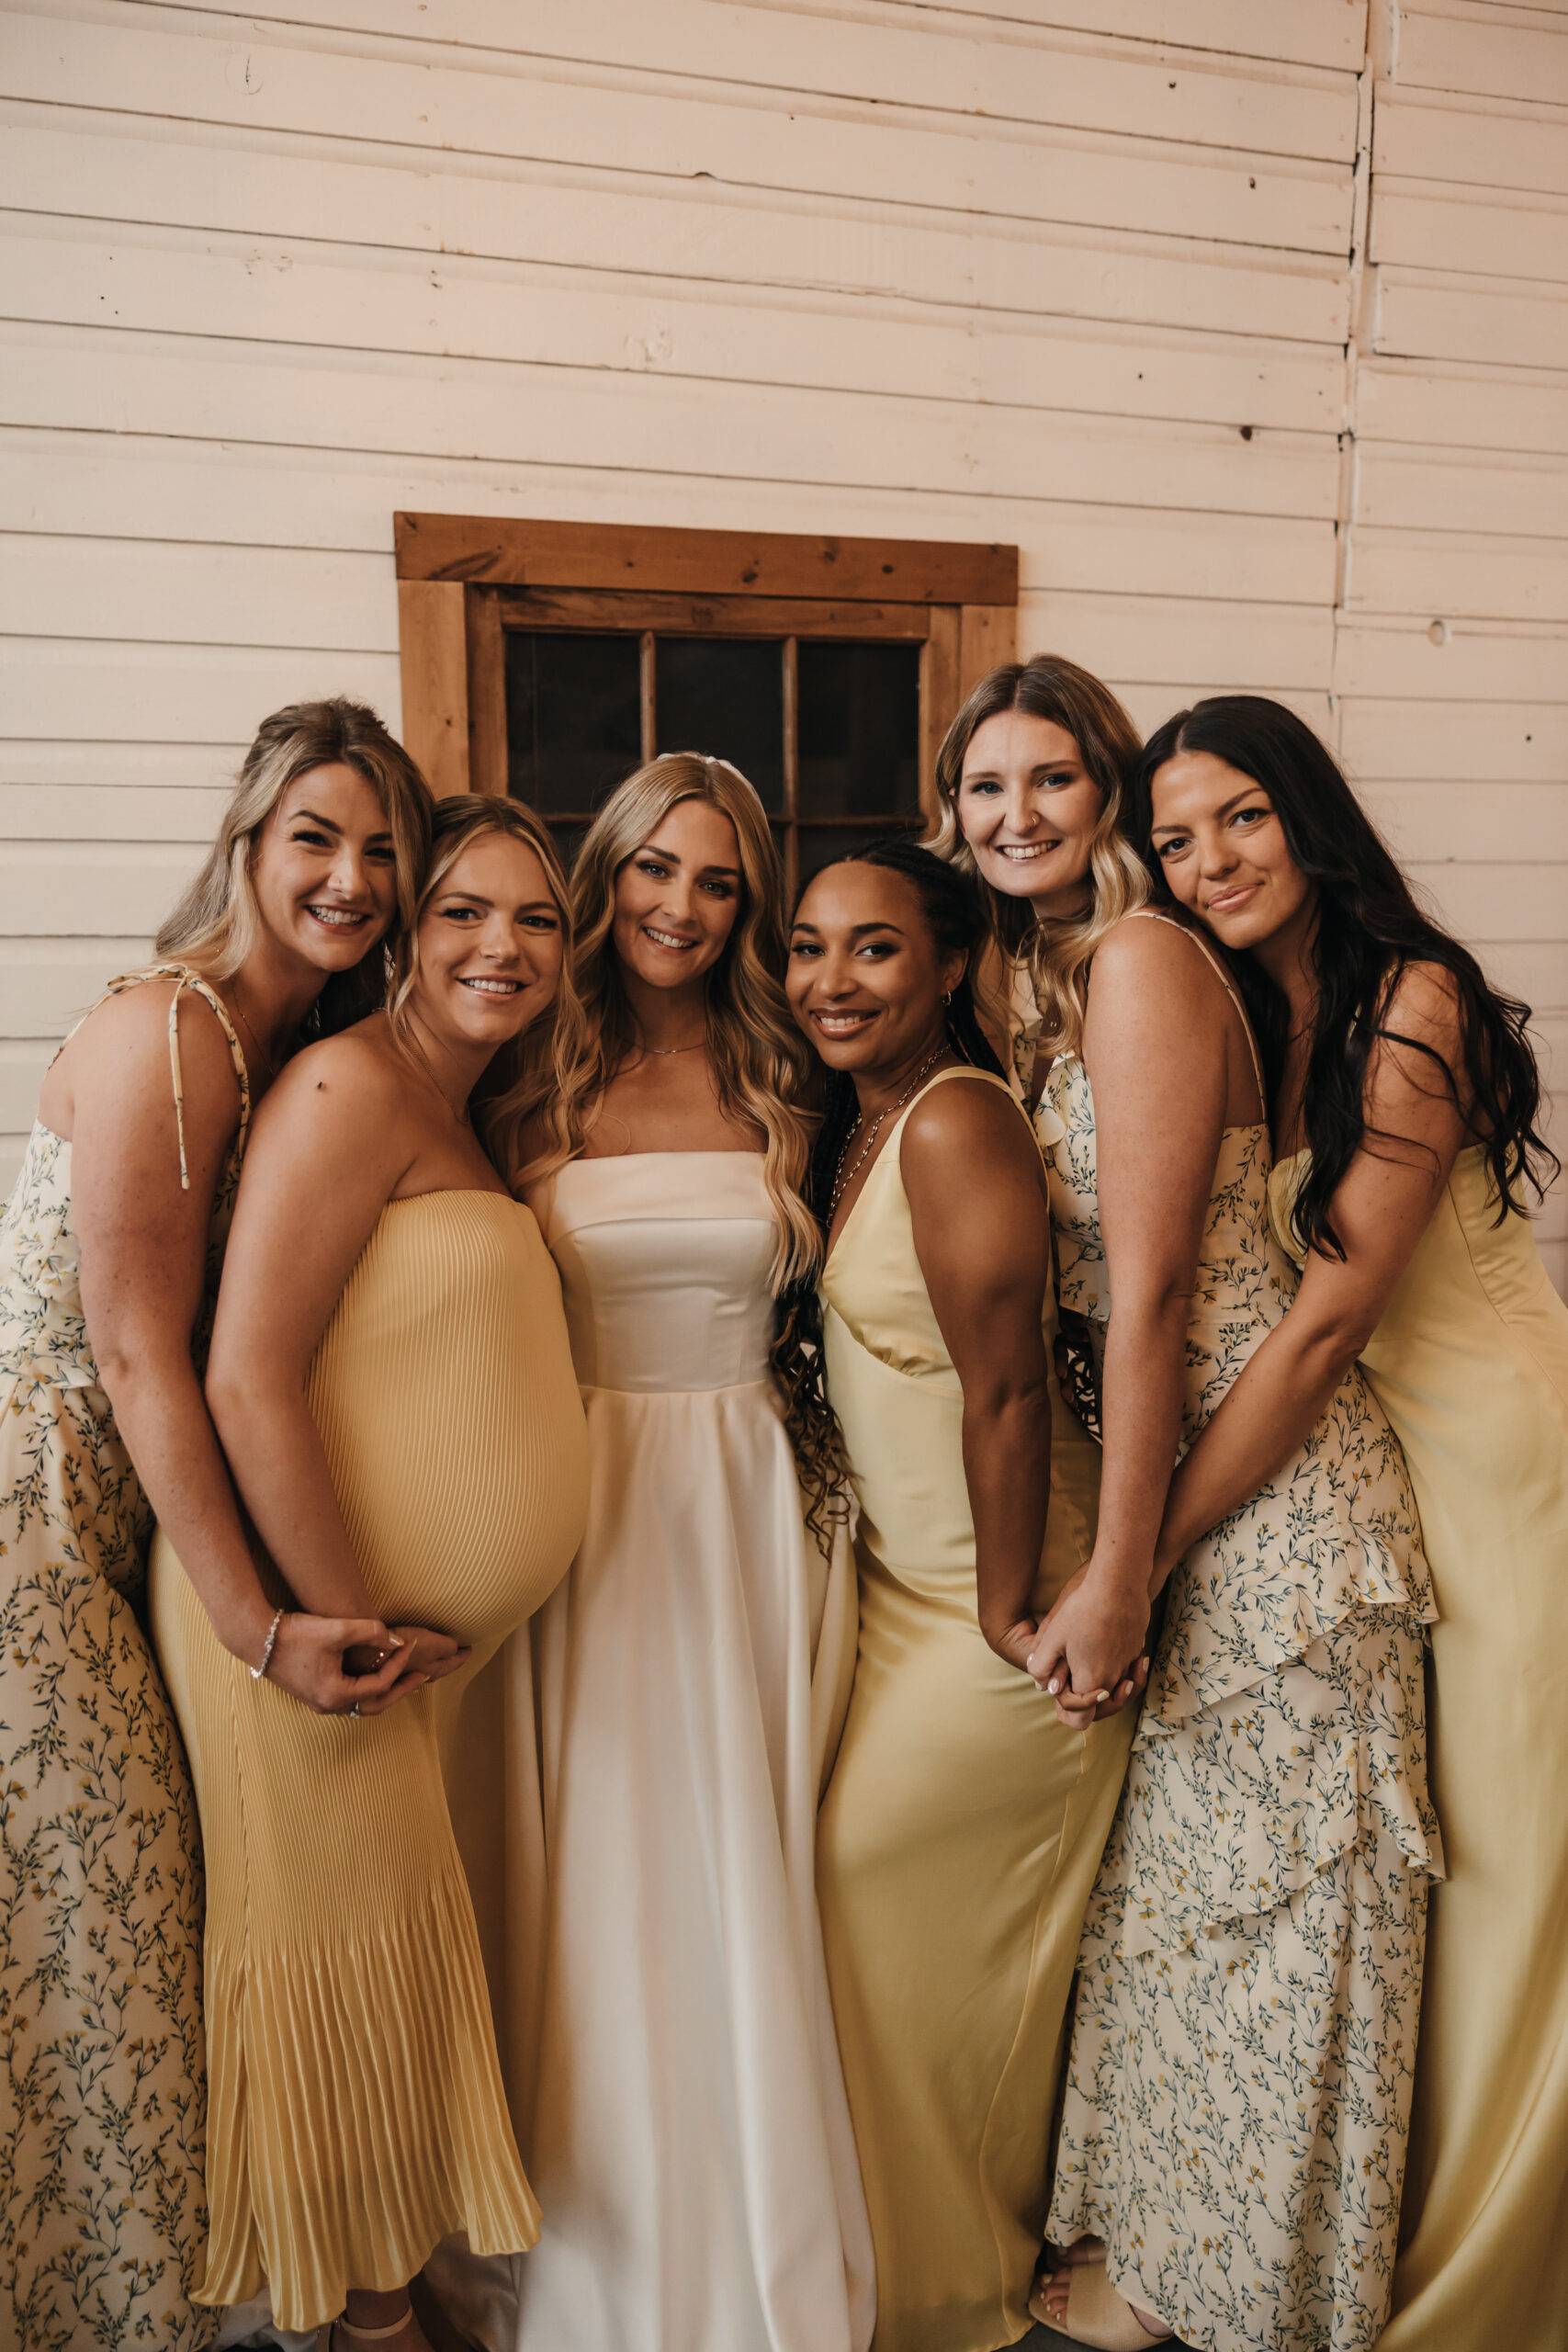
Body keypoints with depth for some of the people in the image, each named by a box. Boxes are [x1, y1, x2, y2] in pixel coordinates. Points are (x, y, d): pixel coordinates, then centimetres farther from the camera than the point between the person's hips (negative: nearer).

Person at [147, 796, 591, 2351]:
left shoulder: (469, 1115, 12)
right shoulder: (353, 1082, -17)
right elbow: (247, 1377, -23)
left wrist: (423, 1622, 9)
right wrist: (345, 1626, -19)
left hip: (420, 1621, 9)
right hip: (315, 1609, -9)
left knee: (399, 1952, 21)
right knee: (348, 1965, 8)